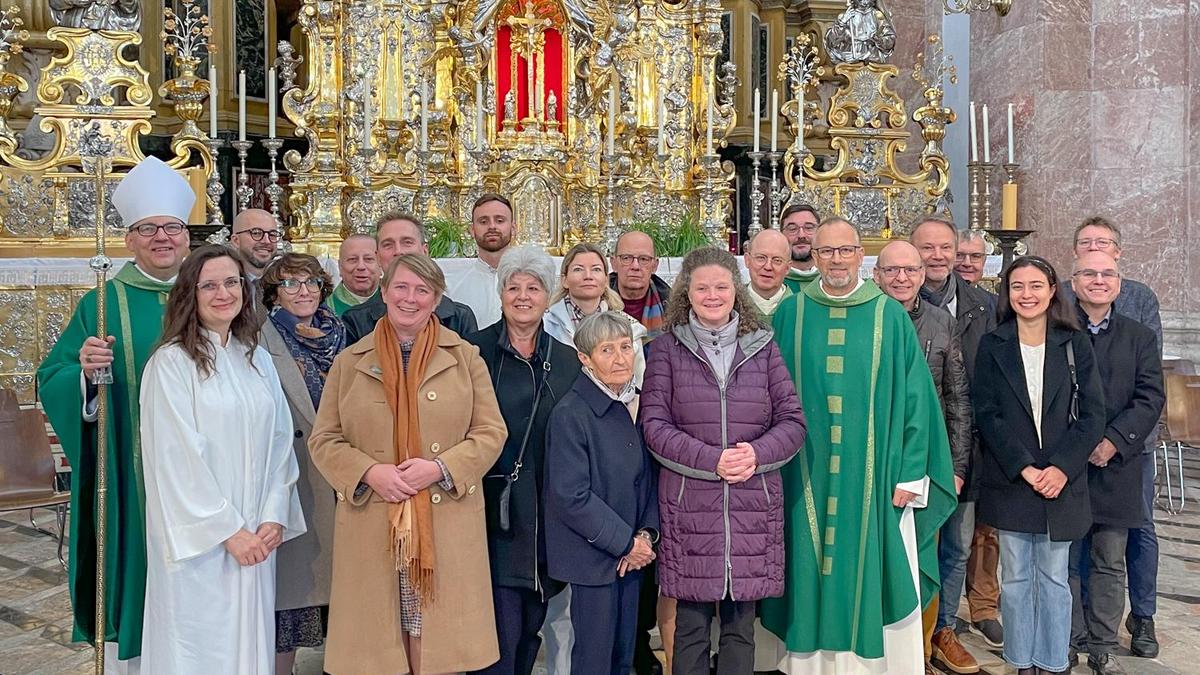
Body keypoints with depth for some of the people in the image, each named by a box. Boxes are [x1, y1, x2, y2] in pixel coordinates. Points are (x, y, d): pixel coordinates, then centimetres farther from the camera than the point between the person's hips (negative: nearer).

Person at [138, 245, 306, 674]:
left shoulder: (258, 359, 10)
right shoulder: (171, 362, -8)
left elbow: (280, 441, 6)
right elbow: (178, 457, -13)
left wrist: (273, 518, -4)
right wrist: (227, 529, -13)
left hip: (256, 537, 5)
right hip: (198, 540, -5)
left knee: (251, 640, 11)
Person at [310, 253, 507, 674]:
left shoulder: (465, 357, 8)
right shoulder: (350, 362, 9)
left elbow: (491, 432, 4)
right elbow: (323, 440, 8)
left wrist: (441, 468, -11)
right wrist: (369, 472, -10)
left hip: (447, 528, 0)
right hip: (372, 528, 1)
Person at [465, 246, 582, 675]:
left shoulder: (566, 361, 9)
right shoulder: (474, 351, -2)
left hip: (548, 518, 4)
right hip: (495, 513, -4)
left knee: (531, 627, 15)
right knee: (501, 630, -4)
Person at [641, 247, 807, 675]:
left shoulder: (762, 347, 8)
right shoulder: (668, 350, 3)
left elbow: (793, 421, 6)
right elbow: (654, 425, -4)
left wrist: (757, 453, -13)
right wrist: (711, 460, -16)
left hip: (752, 506, 2)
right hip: (689, 505, -2)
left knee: (741, 628, 10)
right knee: (690, 627, 6)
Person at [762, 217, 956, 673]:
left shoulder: (890, 316, 1)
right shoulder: (790, 315, 4)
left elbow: (914, 398, 0)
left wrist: (910, 473, -4)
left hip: (874, 477, -1)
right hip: (807, 477, 1)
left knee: (875, 577, 5)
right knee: (812, 575, 8)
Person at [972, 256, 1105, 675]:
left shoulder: (1075, 344, 2)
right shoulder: (992, 346, 2)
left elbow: (1092, 414, -1)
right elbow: (986, 414, -4)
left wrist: (1061, 468, -13)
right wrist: (1024, 468, -12)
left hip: (1061, 480, 0)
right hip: (1009, 481, 0)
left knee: (1053, 577, 9)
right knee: (1015, 578, 8)